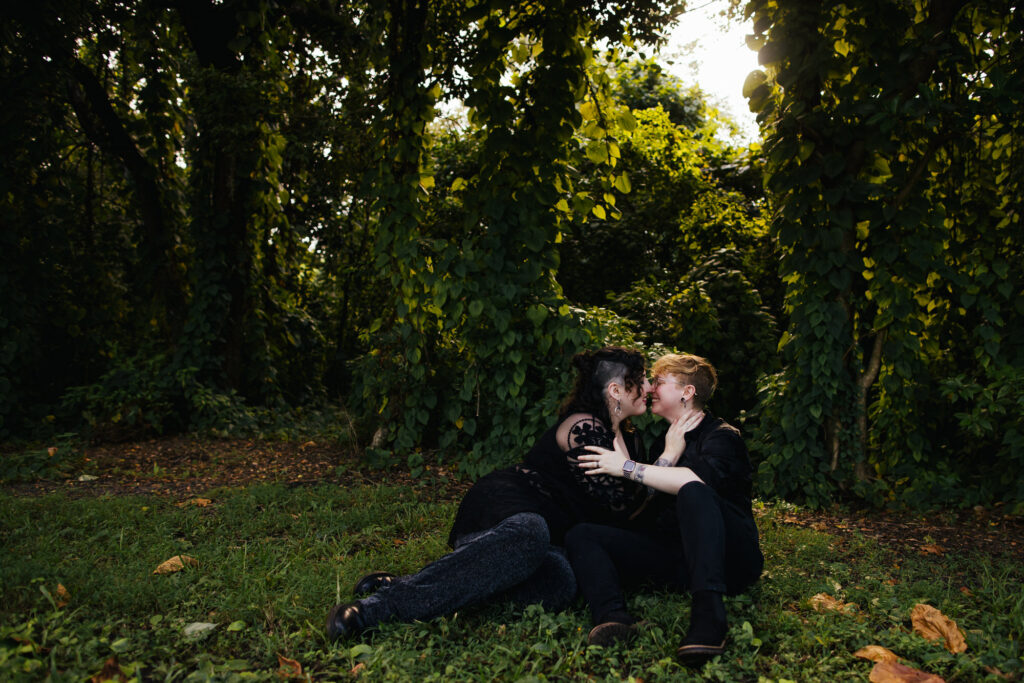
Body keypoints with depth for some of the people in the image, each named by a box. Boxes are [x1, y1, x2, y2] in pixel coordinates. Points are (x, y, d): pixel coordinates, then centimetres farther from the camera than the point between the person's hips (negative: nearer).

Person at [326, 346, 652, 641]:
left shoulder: (628, 439, 19)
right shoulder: (585, 428, -11)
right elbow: (615, 503, -12)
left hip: (551, 530, 8)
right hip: (505, 507, -8)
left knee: (558, 586, -29)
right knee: (528, 534, -45)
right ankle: (385, 601, -44)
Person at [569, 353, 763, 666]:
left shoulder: (722, 436, 0)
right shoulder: (662, 443, 21)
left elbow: (699, 478, -25)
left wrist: (628, 467, -18)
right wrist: (670, 452, -1)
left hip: (729, 558, -6)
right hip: (675, 561, 6)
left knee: (693, 492, -35)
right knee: (580, 535, -9)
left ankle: (709, 614, -46)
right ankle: (613, 617, -38)